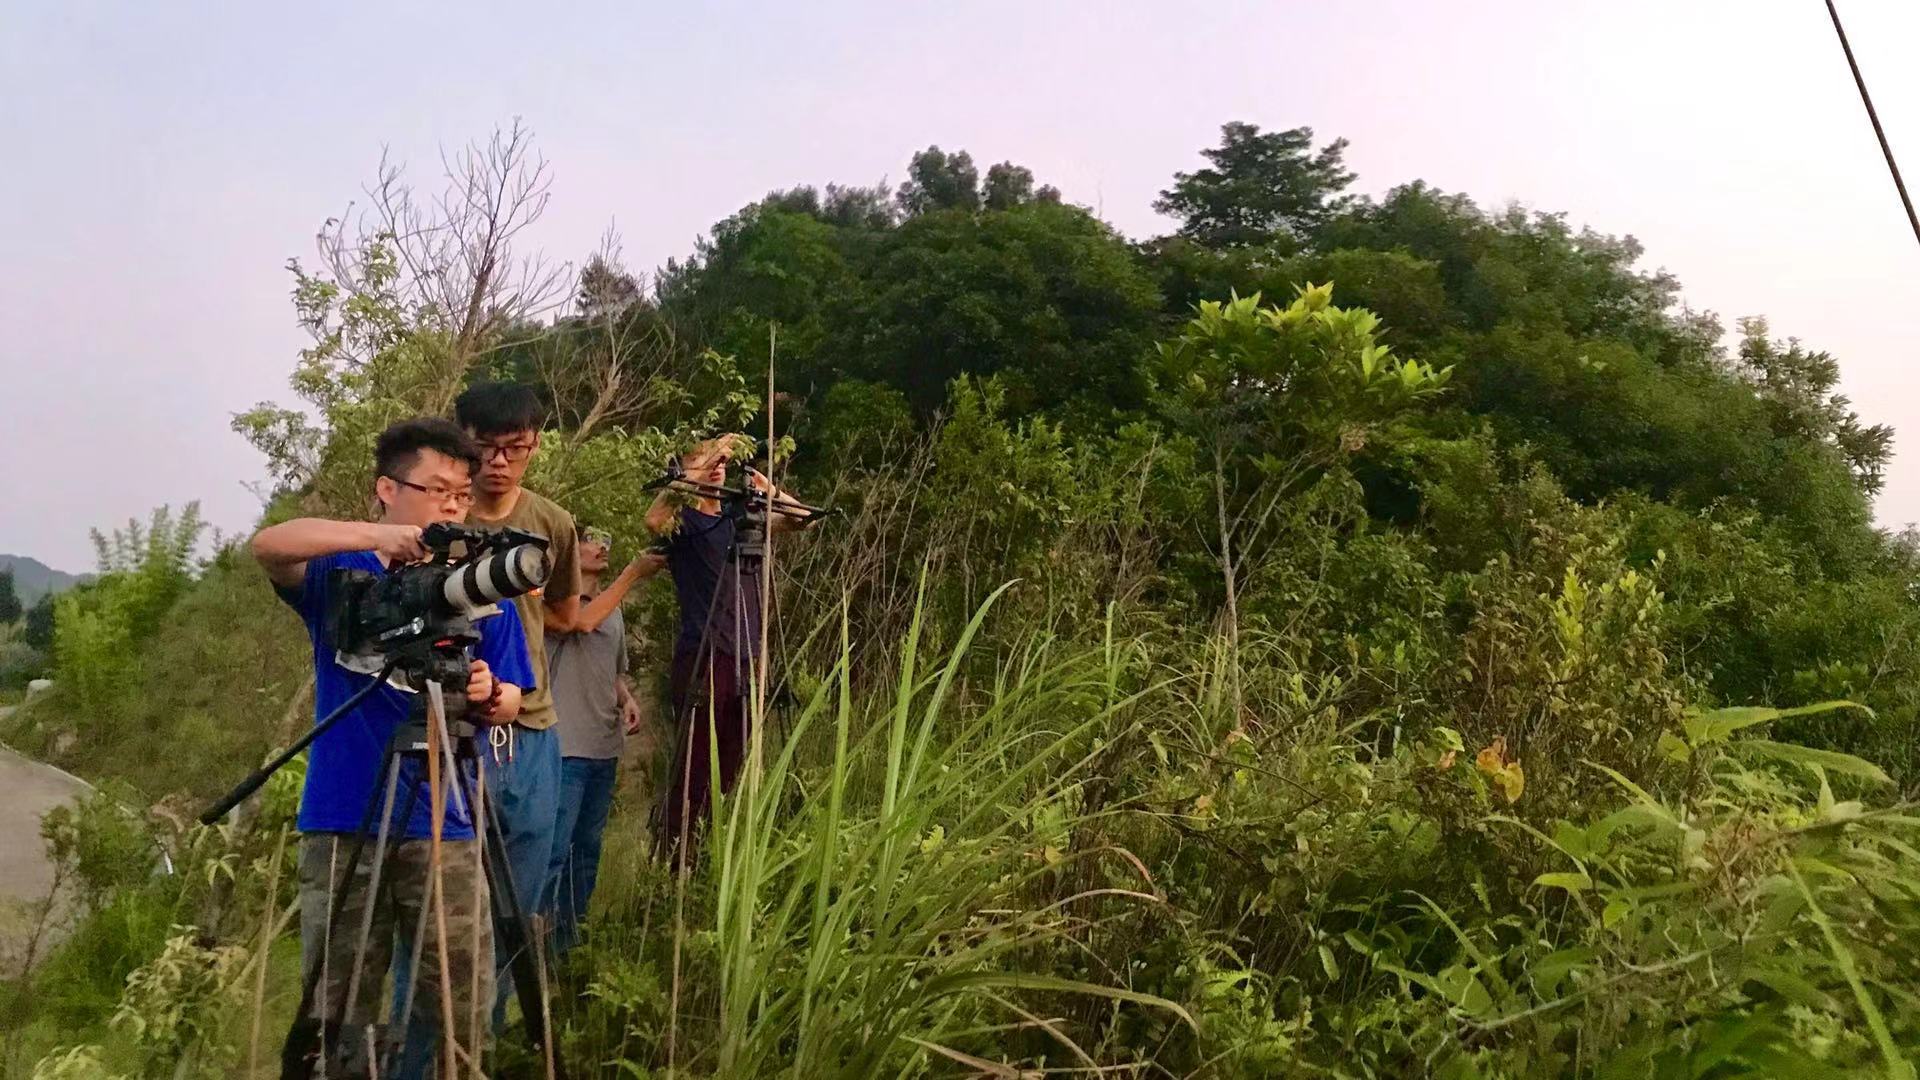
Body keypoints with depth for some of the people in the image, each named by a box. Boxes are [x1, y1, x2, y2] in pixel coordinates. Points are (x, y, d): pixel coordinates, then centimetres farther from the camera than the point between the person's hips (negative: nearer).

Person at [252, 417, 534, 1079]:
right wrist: (373, 537, -31)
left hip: (445, 823, 1)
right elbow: (268, 547, -17)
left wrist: (488, 696, -19)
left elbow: (512, 699, 5)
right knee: (336, 1007, 8)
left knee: (462, 999, 3)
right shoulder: (343, 572, 3)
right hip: (344, 820, -1)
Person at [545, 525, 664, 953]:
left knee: (588, 846, 12)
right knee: (555, 849, -10)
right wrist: (634, 572, -20)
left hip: (605, 748, 7)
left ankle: (570, 937, 23)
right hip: (565, 747, -7)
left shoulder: (615, 612, 18)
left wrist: (627, 699, 4)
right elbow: (583, 620, -25)